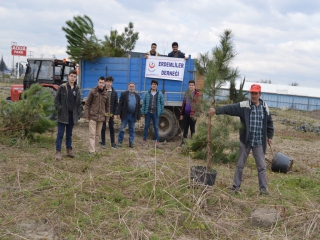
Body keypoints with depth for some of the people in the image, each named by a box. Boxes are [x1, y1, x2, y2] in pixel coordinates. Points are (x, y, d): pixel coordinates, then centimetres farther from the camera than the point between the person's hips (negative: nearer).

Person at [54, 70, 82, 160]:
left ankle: (69, 150, 22)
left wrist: (79, 113, 5)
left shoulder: (77, 89, 8)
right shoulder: (62, 87, -4)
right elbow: (56, 100, -3)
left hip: (72, 115, 4)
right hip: (63, 115, -4)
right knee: (60, 134, -1)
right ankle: (58, 151, 3)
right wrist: (59, 109, -13)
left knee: (69, 134, 14)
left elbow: (79, 102, 12)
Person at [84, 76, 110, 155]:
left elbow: (107, 106, 13)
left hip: (101, 117, 4)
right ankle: (92, 151, -6)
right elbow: (87, 104, -3)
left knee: (98, 134, 9)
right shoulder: (93, 91, -3)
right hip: (92, 116, -4)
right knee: (92, 134, -6)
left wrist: (107, 117, 10)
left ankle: (93, 148, 20)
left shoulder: (106, 94, 8)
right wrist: (86, 115, -8)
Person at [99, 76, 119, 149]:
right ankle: (103, 142, 17)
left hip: (111, 113, 2)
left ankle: (113, 143, 12)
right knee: (103, 128, 7)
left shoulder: (114, 92, 4)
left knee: (112, 128, 6)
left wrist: (115, 113, 0)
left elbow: (116, 104, 5)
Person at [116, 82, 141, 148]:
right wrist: (118, 113, -11)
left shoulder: (137, 96, 10)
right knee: (121, 129, 1)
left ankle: (131, 143, 15)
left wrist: (138, 117, 5)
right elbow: (120, 105, -3)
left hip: (133, 116, 3)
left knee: (132, 130, 8)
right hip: (125, 115, -3)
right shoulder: (124, 94, 0)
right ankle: (119, 142, 12)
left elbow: (138, 107, 9)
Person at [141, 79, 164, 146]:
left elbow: (162, 103, 5)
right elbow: (144, 103, 4)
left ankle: (157, 141, 11)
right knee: (146, 126, 7)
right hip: (148, 112, 1)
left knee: (156, 127, 4)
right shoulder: (147, 93, 2)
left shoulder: (160, 94, 1)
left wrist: (161, 112, 1)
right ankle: (144, 140, 17)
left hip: (155, 113, -1)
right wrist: (142, 112, 0)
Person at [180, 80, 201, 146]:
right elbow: (184, 103, 14)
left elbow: (198, 105, -10)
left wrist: (196, 115, -16)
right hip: (186, 113, 5)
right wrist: (181, 113, 11)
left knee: (192, 129, 6)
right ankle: (183, 142, 18)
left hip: (192, 114, -5)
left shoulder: (197, 94, -7)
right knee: (185, 128, 10)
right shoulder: (186, 92, 10)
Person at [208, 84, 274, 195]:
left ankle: (263, 188, 18)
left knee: (261, 166, 7)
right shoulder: (244, 105, -7)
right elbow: (230, 108, -19)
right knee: (240, 165, 9)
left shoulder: (265, 107, 2)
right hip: (245, 141, -1)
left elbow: (269, 122, 13)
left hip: (259, 142, 1)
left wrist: (270, 136, 14)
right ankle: (236, 186, 22)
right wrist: (216, 110, -33)